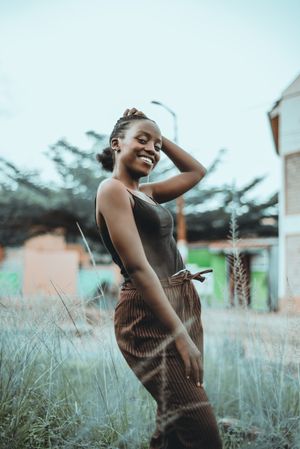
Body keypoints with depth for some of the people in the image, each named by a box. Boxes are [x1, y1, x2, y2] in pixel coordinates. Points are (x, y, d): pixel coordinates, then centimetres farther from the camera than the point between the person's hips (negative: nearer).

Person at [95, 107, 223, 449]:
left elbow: (196, 172, 32)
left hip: (183, 302, 9)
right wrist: (180, 335, -19)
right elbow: (138, 267, -16)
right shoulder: (112, 189, -8)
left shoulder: (147, 192, 17)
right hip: (150, 315, -9)